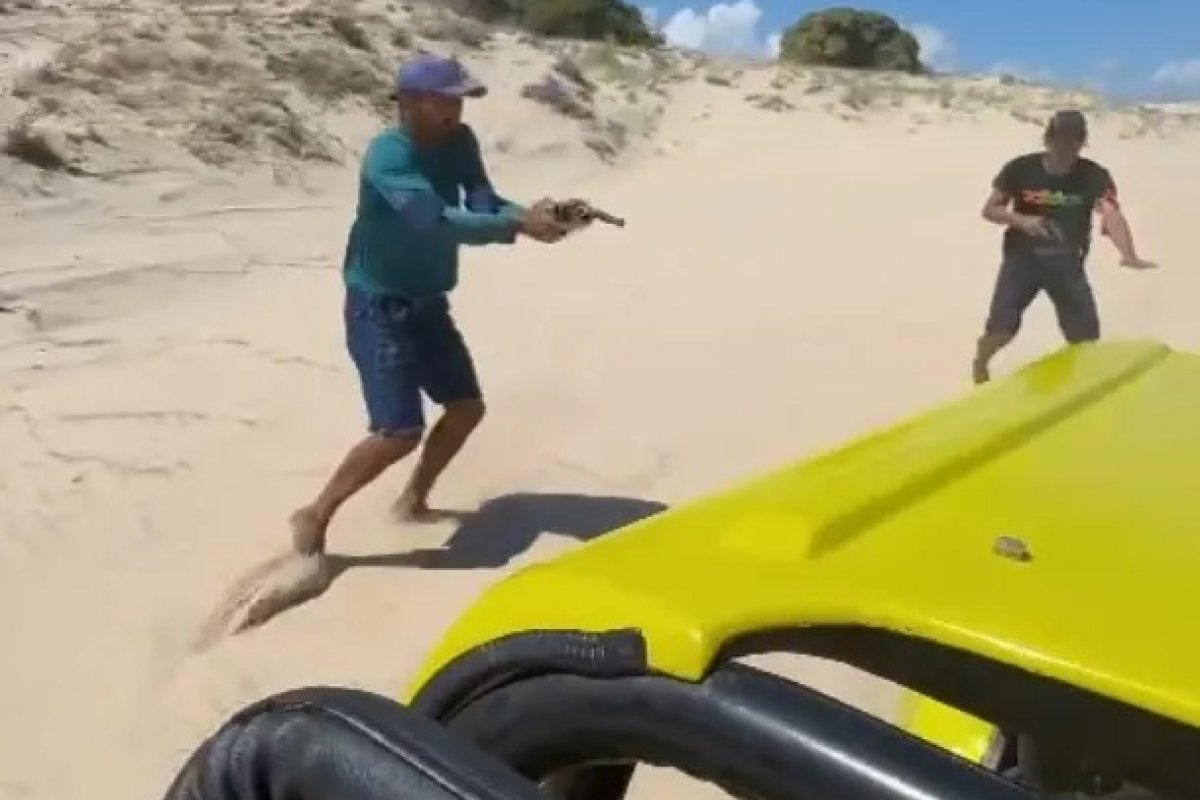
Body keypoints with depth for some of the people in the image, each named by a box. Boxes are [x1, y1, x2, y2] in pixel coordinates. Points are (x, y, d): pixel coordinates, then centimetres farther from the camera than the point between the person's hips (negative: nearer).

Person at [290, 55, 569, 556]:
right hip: (379, 309, -8)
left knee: (467, 406, 13)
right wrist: (519, 225, -37)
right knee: (401, 431, -16)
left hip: (428, 304, 9)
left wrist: (529, 214, -26)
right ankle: (314, 516, 2)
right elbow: (438, 222, -35)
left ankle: (413, 500, 31)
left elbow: (483, 202, -6)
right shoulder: (388, 157, -23)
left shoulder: (459, 143, 1)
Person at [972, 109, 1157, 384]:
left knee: (1087, 334, 0)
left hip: (1066, 262, 1)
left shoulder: (1094, 176, -13)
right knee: (1001, 327, -11)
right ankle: (979, 368, 20)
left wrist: (1128, 255, -48)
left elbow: (1111, 214, -30)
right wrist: (1020, 220, -25)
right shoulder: (1020, 169, -12)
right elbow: (989, 209, -4)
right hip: (1023, 257, -1)